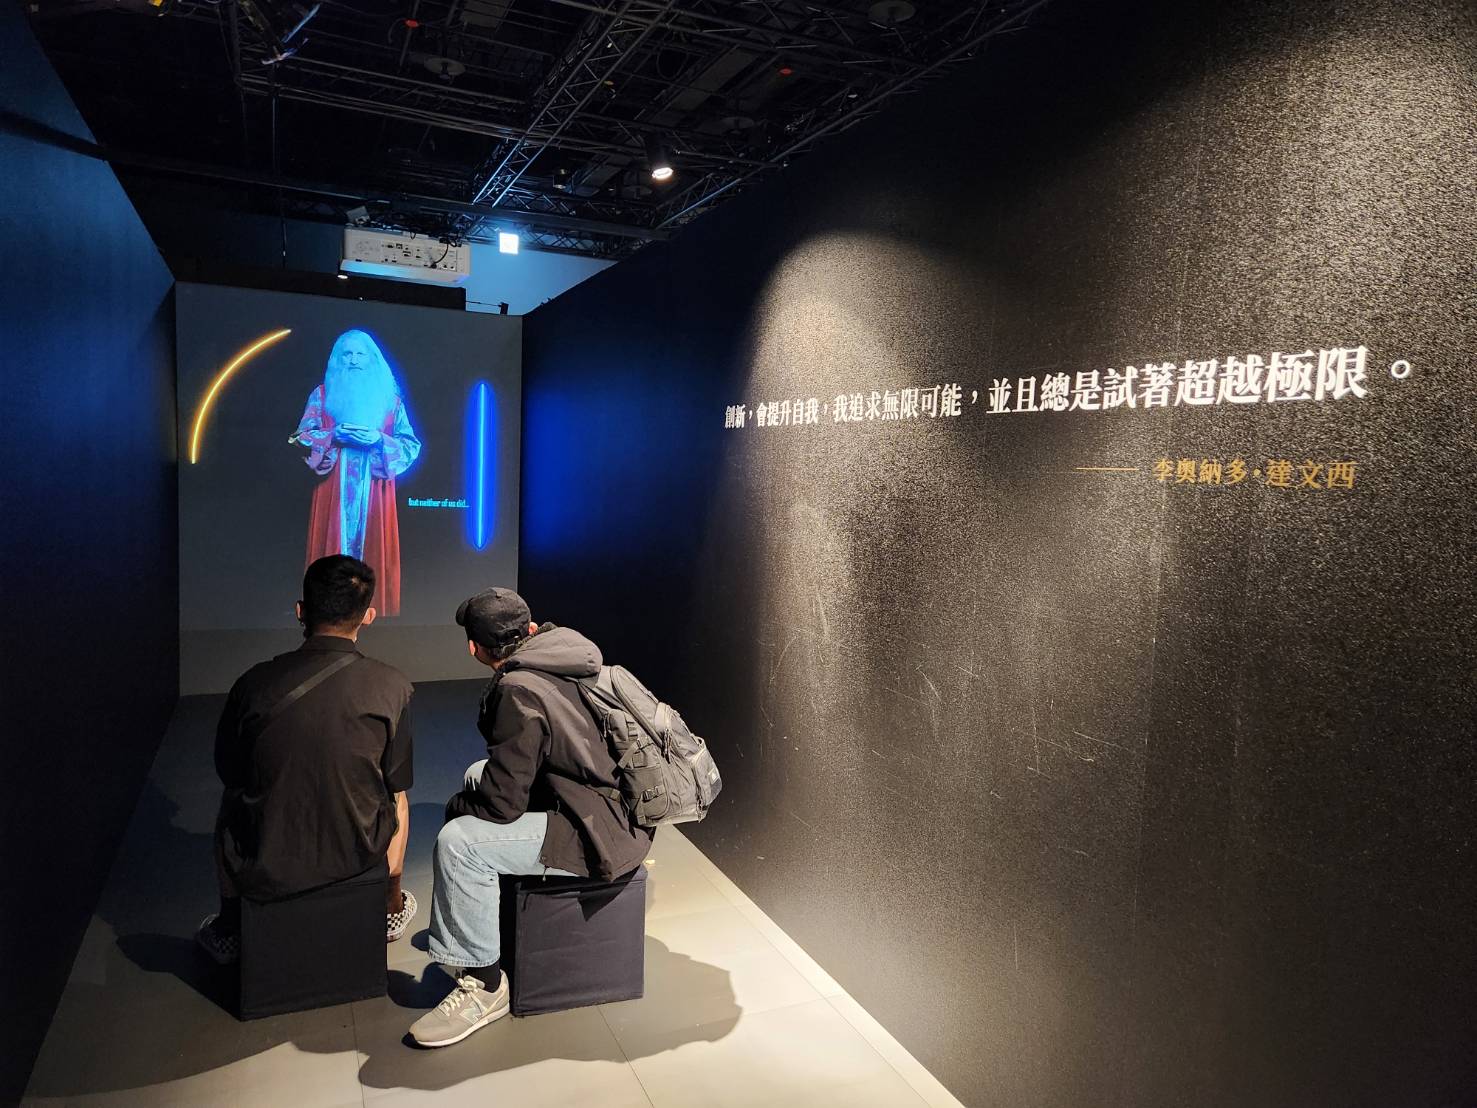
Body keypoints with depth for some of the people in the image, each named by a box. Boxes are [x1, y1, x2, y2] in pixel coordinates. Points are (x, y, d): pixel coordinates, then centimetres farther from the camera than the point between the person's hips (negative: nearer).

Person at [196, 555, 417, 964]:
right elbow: (397, 786, -3)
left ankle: (229, 932, 48)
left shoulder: (255, 682, -10)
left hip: (264, 868, 1)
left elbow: (229, 774, 4)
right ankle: (391, 910, 51)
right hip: (357, 855, -1)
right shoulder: (392, 686, -13)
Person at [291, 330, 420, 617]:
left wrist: (379, 440, -12)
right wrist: (335, 435, -12)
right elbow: (303, 436, 5)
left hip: (375, 489, 0)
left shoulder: (389, 396, 11)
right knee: (333, 548, -5)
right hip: (333, 489, 0)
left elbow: (412, 445, 5)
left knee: (374, 551, -3)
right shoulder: (323, 393, 12)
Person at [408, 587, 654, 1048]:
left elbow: (503, 801, -19)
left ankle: (484, 985, -3)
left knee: (458, 843, -20)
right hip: (613, 800, 10)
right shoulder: (558, 660, 6)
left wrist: (457, 805, 1)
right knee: (478, 773, 21)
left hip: (603, 833, -10)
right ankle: (468, 926, 35)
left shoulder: (519, 691, -22)